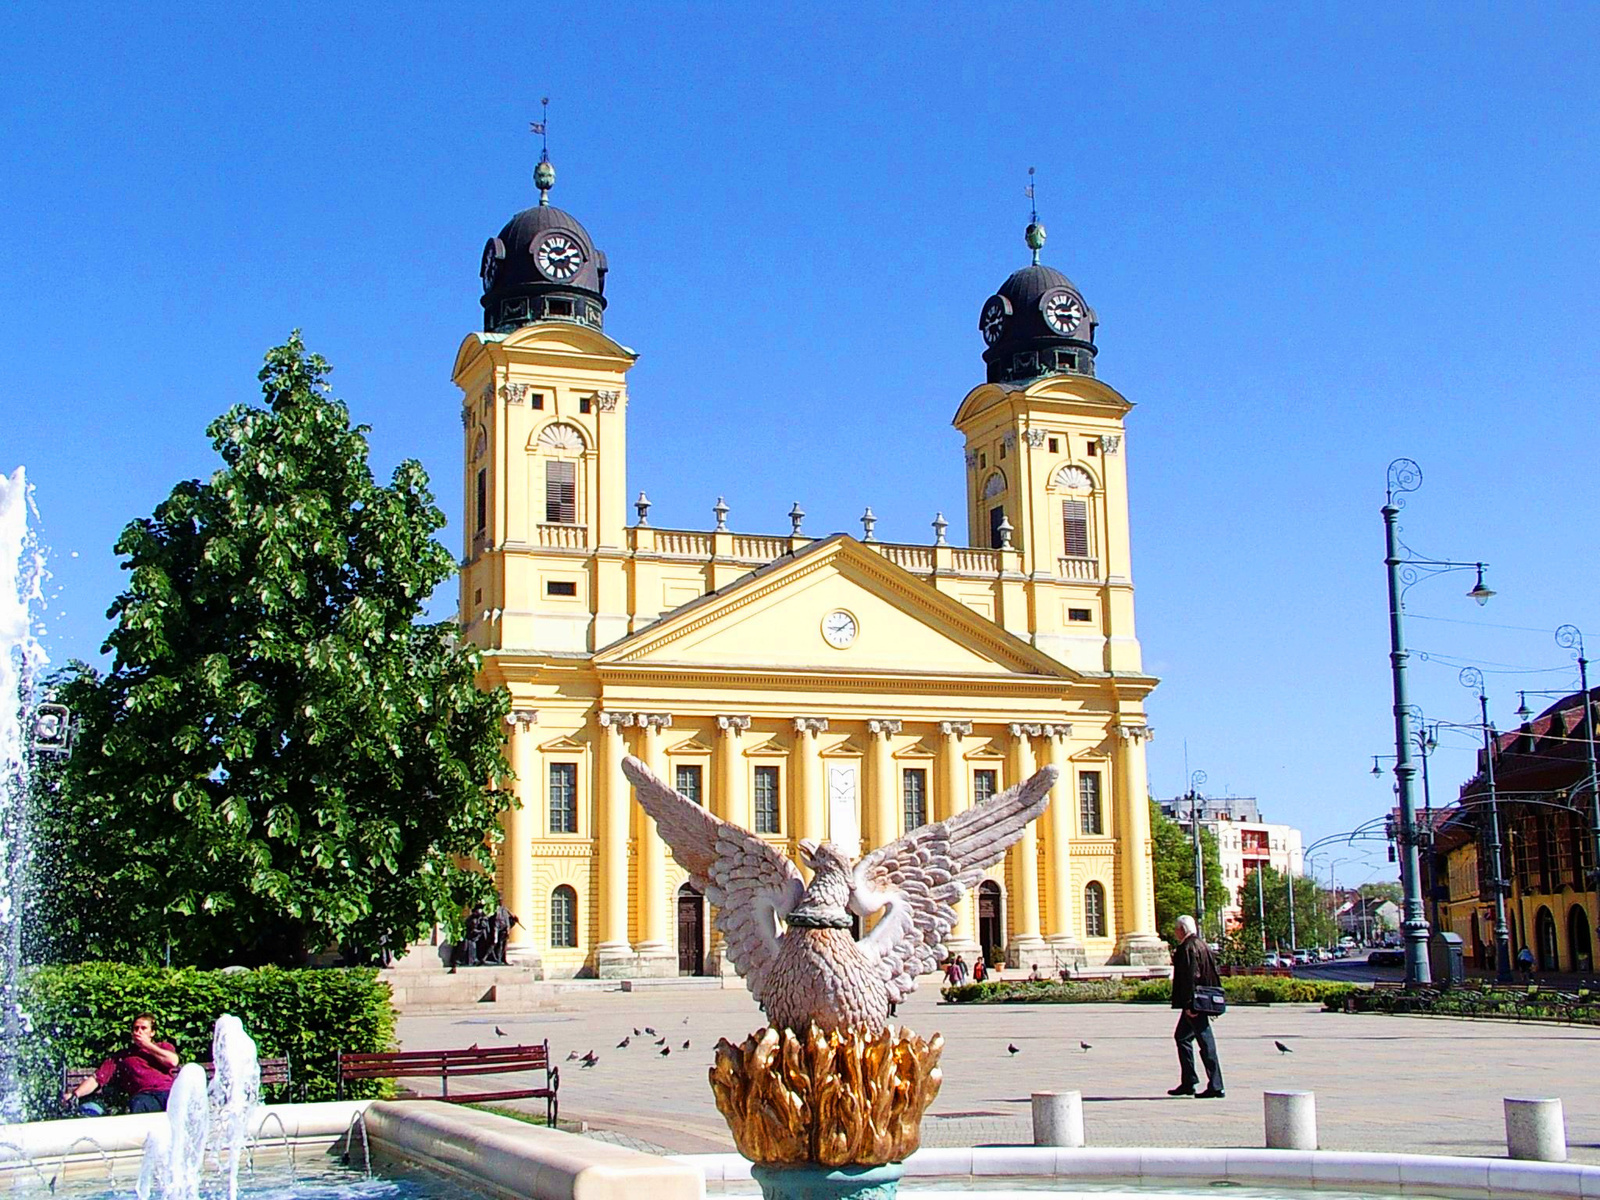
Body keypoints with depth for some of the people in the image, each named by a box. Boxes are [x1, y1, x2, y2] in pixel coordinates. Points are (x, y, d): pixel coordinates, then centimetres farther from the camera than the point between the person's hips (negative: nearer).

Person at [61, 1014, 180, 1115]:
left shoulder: (164, 1047, 31)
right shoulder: (122, 1056, 30)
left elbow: (173, 1061, 7)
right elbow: (97, 1079, 19)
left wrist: (147, 1045, 17)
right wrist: (75, 1095, 0)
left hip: (170, 1090, 0)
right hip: (145, 1095, 0)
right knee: (138, 1103, -40)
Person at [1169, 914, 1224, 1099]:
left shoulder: (1188, 948, -14)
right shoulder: (1202, 945, 15)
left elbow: (1190, 977, -21)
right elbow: (1214, 973, 17)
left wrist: (1188, 1005, -21)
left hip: (1194, 1003, -10)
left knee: (1206, 1043, -7)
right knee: (1181, 1036, 18)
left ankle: (1215, 1087, -6)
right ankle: (1188, 1083, 21)